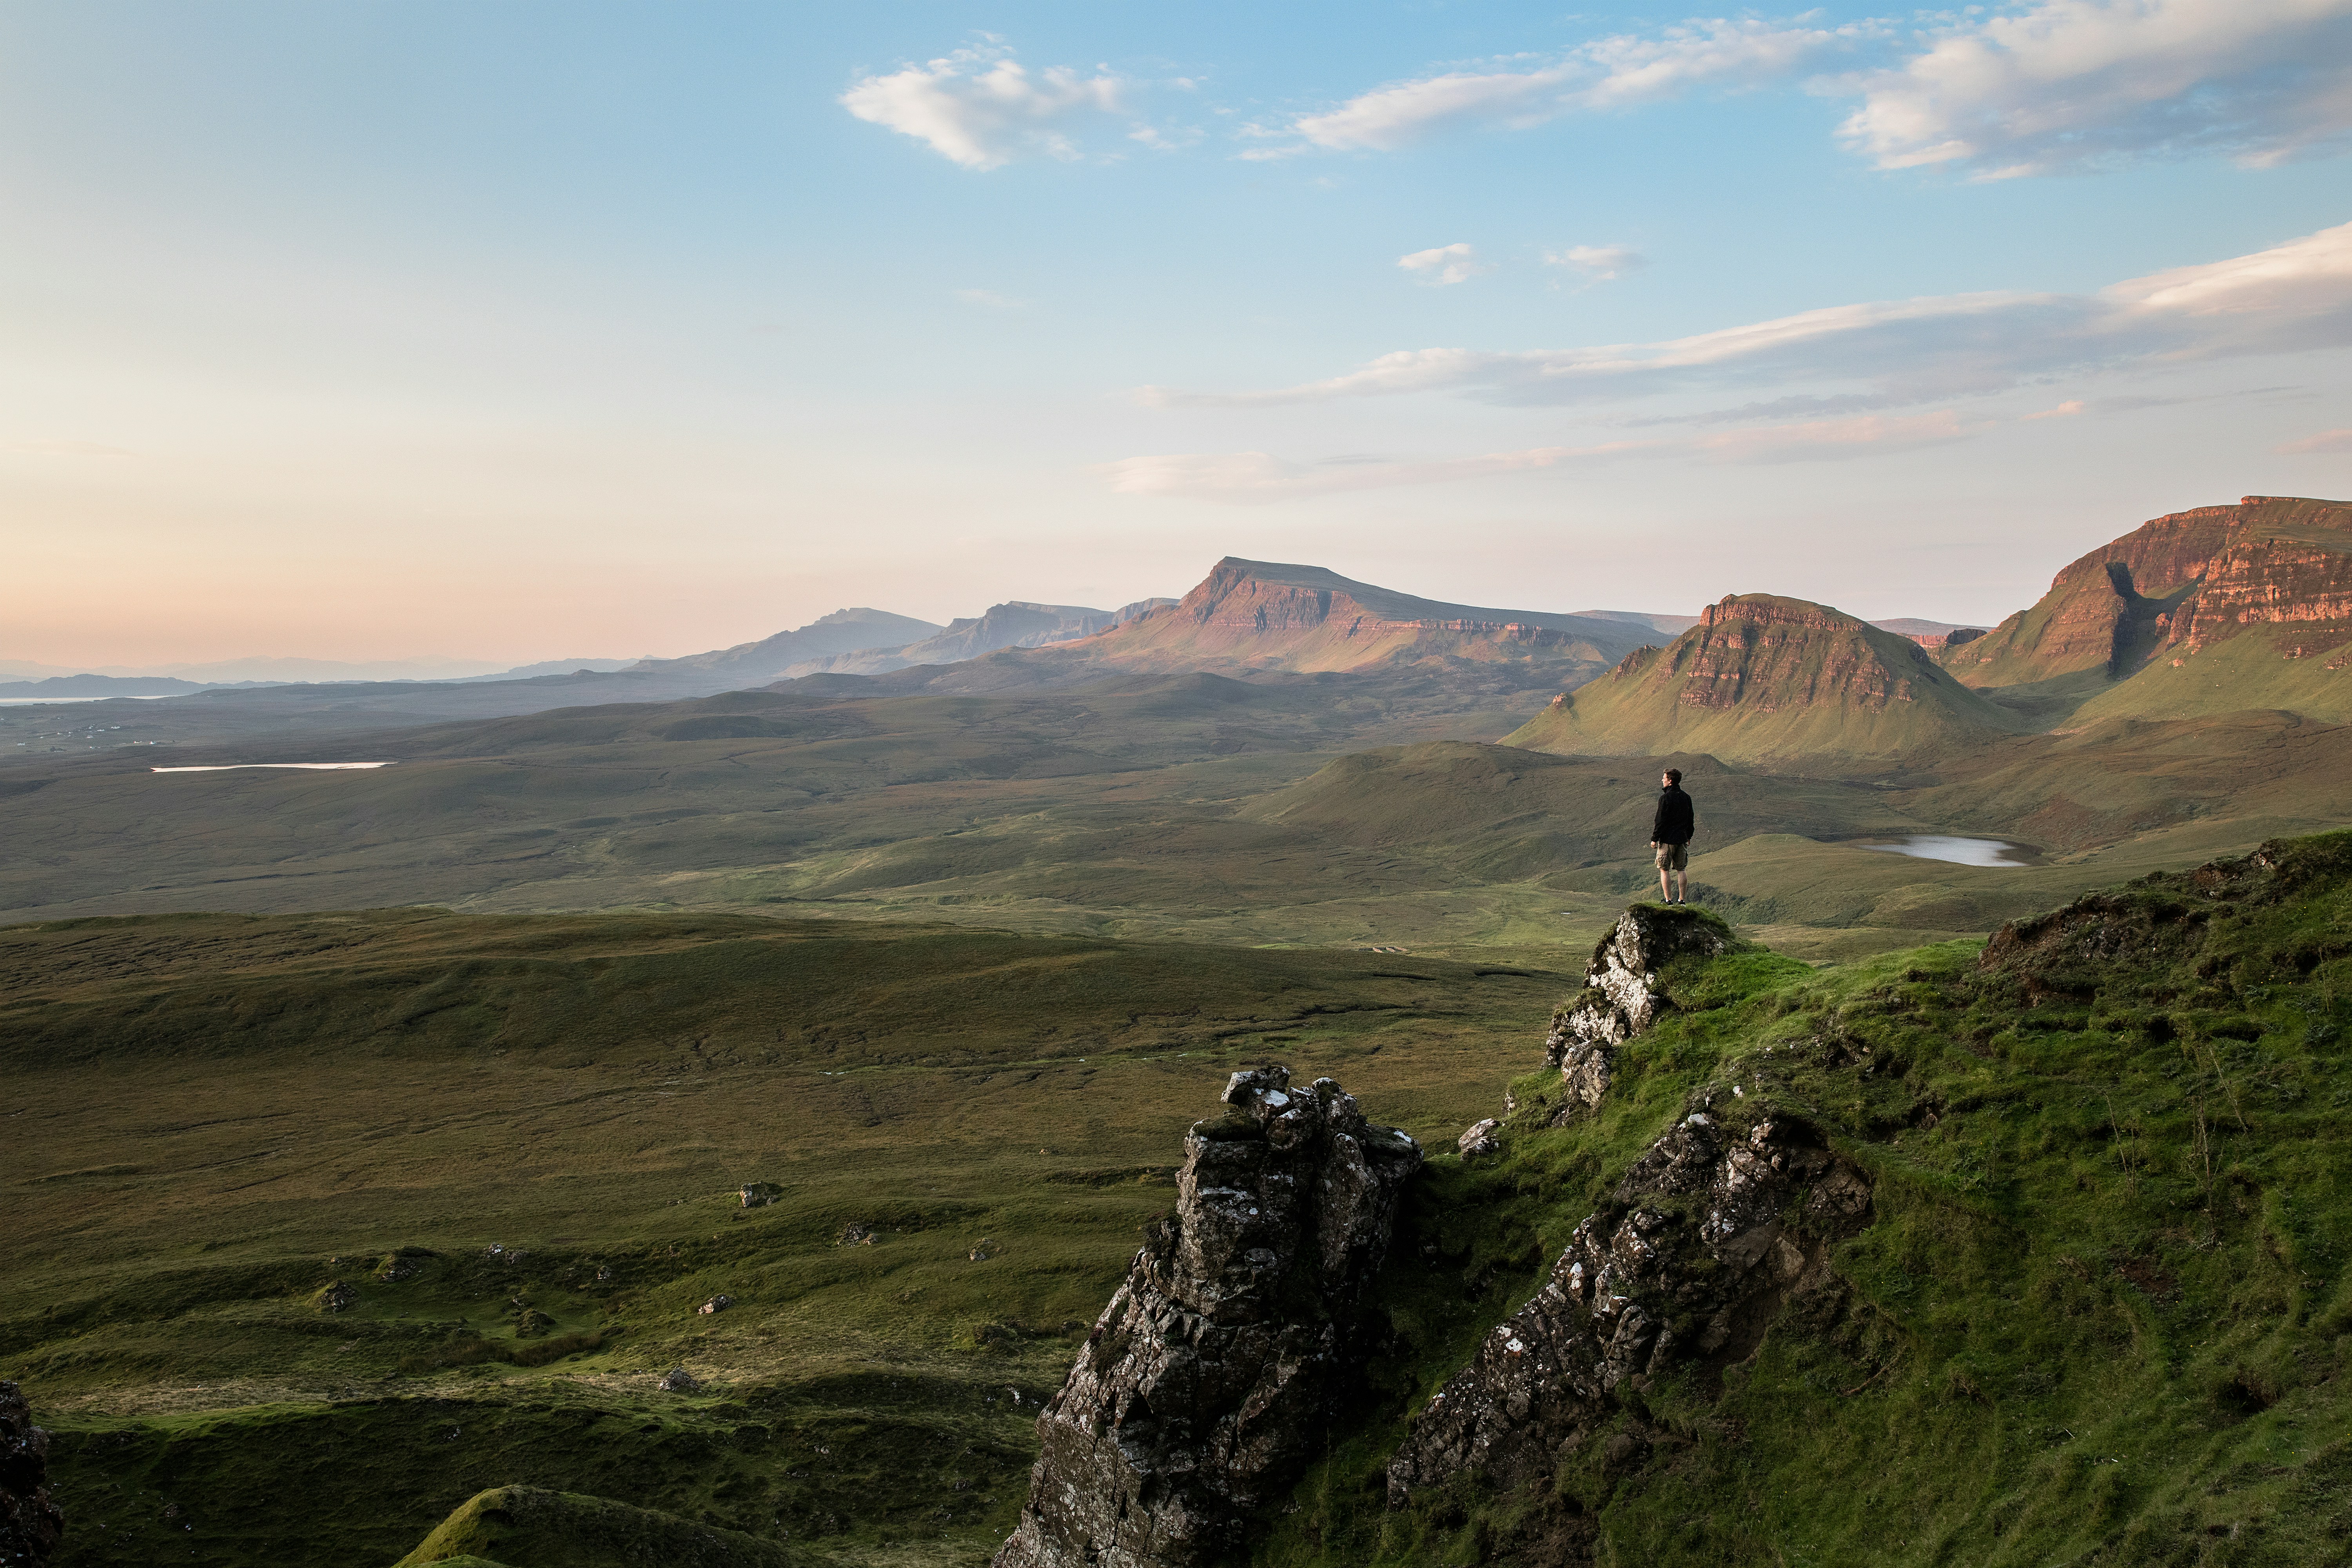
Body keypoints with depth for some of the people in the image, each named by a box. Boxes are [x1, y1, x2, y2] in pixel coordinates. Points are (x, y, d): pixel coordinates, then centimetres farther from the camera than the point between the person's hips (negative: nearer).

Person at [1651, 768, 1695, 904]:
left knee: (1664, 870, 1)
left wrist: (1654, 839, -8)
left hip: (1667, 839, -6)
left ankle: (1669, 900, -2)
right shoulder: (1686, 797, 8)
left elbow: (1661, 820, -14)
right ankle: (1682, 900, 11)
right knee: (1682, 870, 11)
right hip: (1682, 839, 6)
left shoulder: (1665, 798, -14)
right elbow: (1691, 818, 16)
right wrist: (1688, 836, 26)